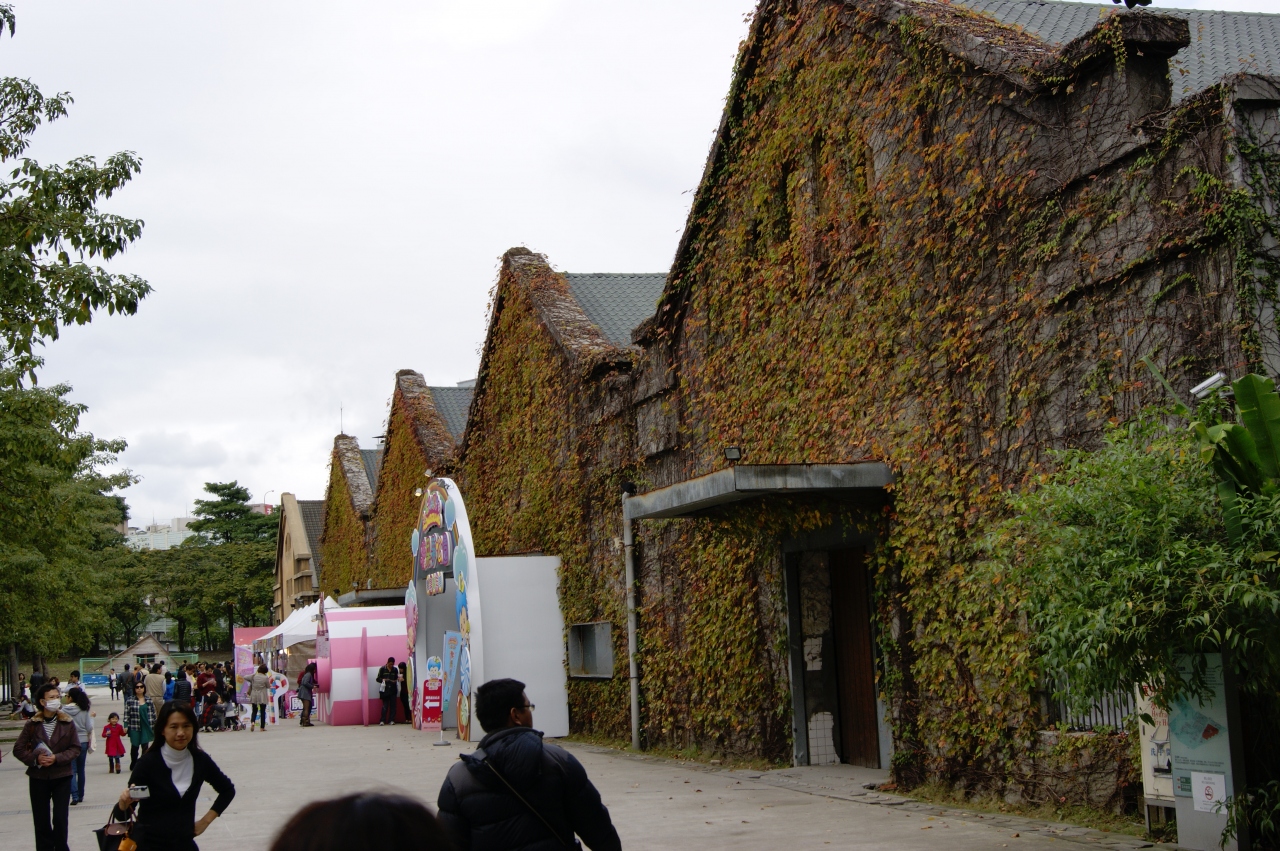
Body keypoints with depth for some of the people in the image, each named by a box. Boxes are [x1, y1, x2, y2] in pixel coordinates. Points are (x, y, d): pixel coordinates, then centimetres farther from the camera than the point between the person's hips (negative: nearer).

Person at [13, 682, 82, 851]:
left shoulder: (67, 723, -3)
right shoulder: (32, 724, -2)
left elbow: (75, 749, -2)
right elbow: (18, 749, 0)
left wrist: (57, 758, -16)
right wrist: (35, 758, -15)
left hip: (62, 776, -1)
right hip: (38, 777, 1)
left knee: (60, 818, -2)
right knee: (41, 820, 6)